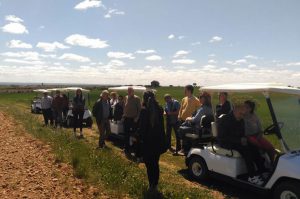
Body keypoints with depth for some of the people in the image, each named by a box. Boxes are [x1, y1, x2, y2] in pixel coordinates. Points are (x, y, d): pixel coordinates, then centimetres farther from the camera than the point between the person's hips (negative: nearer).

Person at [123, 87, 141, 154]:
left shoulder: (136, 98, -9)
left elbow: (139, 109, -10)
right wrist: (124, 116, 8)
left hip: (133, 119, -5)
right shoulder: (126, 98, 7)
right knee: (126, 135, 12)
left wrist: (137, 117, -16)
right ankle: (127, 149, 24)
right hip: (126, 118, 5)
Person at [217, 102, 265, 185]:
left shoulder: (241, 120, 10)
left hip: (238, 142, 7)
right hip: (226, 143, -7)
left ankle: (261, 171, -16)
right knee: (246, 149, -29)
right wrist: (239, 140, -24)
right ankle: (252, 177, -27)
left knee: (254, 148, -18)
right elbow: (222, 137, -20)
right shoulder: (224, 120, -14)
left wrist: (244, 139, -3)